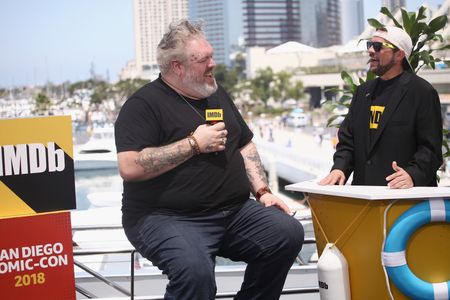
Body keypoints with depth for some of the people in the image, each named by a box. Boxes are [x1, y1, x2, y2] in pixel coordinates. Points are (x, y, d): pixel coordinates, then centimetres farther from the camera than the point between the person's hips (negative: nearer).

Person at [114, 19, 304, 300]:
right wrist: (194, 144, -15)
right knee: (195, 271, -35)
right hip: (168, 217, -7)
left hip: (234, 210, 7)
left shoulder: (217, 94, 17)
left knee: (289, 232, -13)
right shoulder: (144, 105, -7)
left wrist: (263, 191, 8)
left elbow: (245, 146, 24)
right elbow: (130, 167, -20)